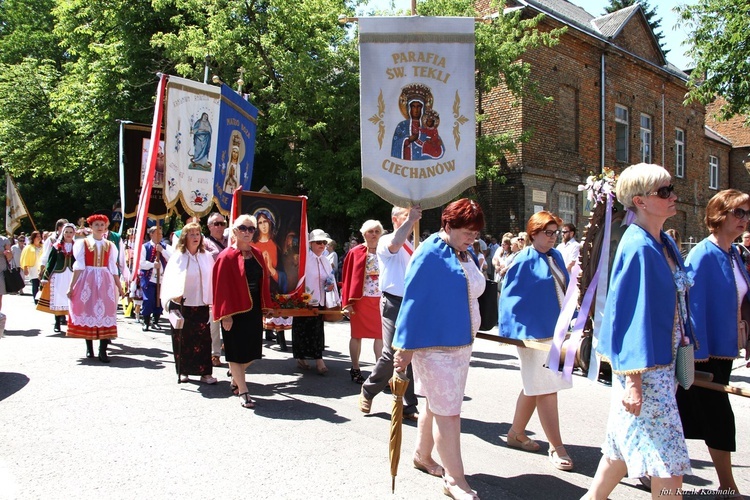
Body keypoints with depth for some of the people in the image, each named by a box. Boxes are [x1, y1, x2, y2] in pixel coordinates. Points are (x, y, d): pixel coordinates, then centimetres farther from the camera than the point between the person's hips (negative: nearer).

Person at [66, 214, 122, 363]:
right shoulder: (82, 243, 4)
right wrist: (71, 286, -6)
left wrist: (119, 287, 10)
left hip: (105, 281, 2)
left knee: (105, 312, -5)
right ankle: (89, 348, 13)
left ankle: (103, 351, -6)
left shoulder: (109, 245, 10)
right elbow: (78, 266, -1)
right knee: (87, 310, 1)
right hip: (87, 280, -1)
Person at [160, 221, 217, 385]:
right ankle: (183, 371, 18)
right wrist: (174, 295, -25)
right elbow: (170, 277, -9)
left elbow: (212, 278, 8)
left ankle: (205, 372, 3)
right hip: (181, 304, -1)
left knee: (203, 339, -2)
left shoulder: (207, 257, 6)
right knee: (181, 339, 6)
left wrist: (212, 299, 4)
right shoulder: (178, 256, -2)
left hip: (201, 305, 2)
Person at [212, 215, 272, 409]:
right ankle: (243, 391, 12)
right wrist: (226, 315, -16)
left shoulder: (257, 254, 8)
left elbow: (264, 280, 12)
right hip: (235, 310, -6)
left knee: (252, 350, 11)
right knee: (236, 351, 3)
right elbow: (221, 287, -12)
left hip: (254, 308, 6)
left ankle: (236, 377, 36)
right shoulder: (227, 256, -10)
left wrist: (264, 306, 7)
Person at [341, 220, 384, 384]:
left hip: (380, 299, 2)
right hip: (360, 299, -2)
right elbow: (347, 277, -2)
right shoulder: (355, 253, -1)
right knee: (357, 335, 7)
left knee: (381, 335, 3)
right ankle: (355, 370, 18)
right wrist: (347, 302, -7)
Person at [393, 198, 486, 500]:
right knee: (447, 411, -3)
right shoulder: (430, 253, -15)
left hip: (461, 342, 8)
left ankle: (423, 454, 36)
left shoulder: (467, 256, 9)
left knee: (436, 404, 19)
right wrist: (406, 346, -17)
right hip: (435, 343, -8)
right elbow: (413, 300, -17)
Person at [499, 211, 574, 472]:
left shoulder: (556, 257, 10)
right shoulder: (525, 260, -11)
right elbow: (509, 296, -11)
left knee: (534, 387, 16)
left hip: (555, 330, 8)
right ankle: (557, 447, 6)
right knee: (546, 390, -3)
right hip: (534, 333, -8)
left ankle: (516, 433, 29)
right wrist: (516, 332, -13)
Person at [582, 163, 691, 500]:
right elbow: (628, 314, -20)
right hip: (644, 369, -9)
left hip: (664, 362, 9)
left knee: (627, 445, 19)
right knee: (669, 465, -2)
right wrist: (632, 379, -21)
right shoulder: (637, 248, -18)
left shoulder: (665, 244, 9)